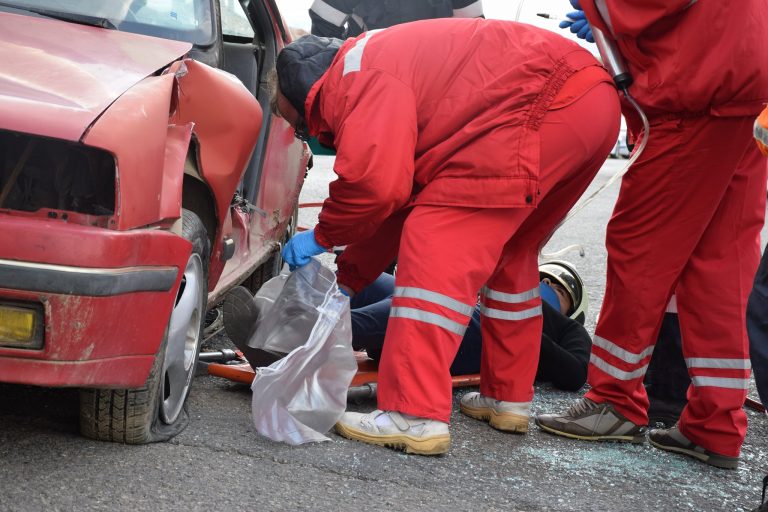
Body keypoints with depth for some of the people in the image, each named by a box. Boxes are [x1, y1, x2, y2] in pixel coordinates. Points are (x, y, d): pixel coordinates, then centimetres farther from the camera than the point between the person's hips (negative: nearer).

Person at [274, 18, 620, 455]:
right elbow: (400, 202, 30)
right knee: (506, 251, 24)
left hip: (543, 103, -11)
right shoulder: (390, 64, 27)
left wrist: (321, 237, 1)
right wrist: (346, 281, 29)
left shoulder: (357, 77, -4)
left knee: (437, 244, -10)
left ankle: (416, 416, -15)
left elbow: (374, 182, -18)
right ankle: (508, 398, 30)